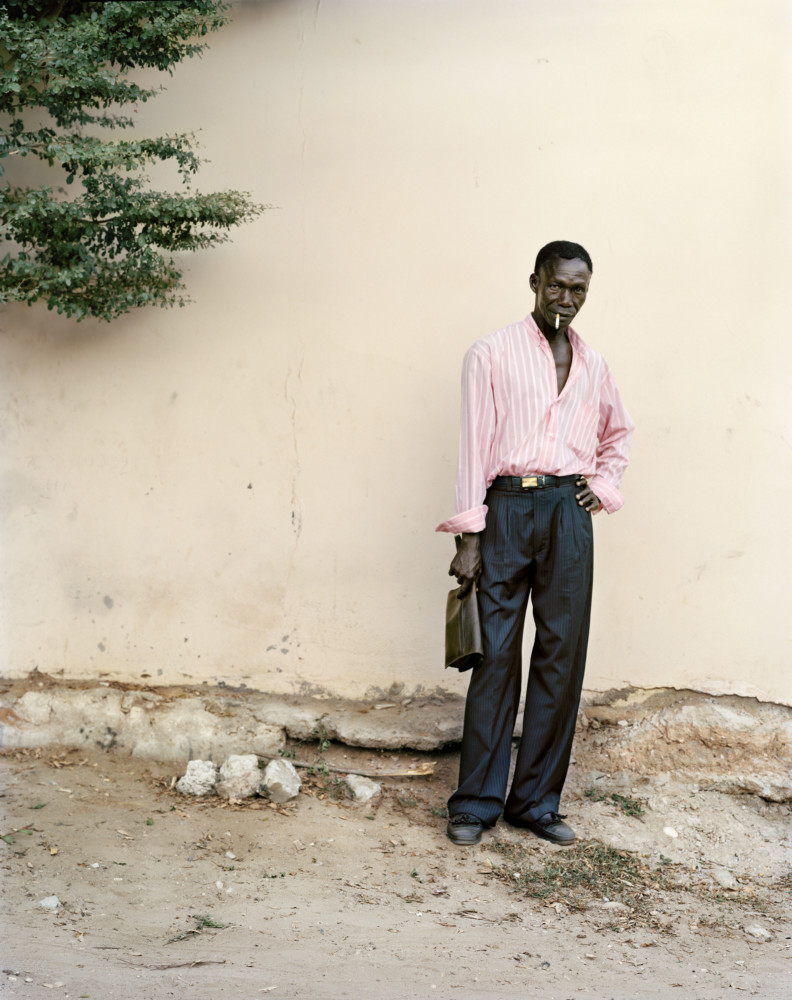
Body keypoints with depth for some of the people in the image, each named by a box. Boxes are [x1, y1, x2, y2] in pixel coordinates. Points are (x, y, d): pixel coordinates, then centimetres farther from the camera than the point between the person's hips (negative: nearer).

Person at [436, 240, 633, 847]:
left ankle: (538, 801, 12)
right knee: (497, 655, -3)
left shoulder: (593, 366, 17)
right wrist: (469, 537, -8)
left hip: (568, 512, 4)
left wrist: (603, 486, 14)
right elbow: (474, 443, -1)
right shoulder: (492, 354, 4)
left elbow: (619, 434, 33)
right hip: (507, 506, -4)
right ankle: (477, 802, 6)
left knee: (562, 656, 3)